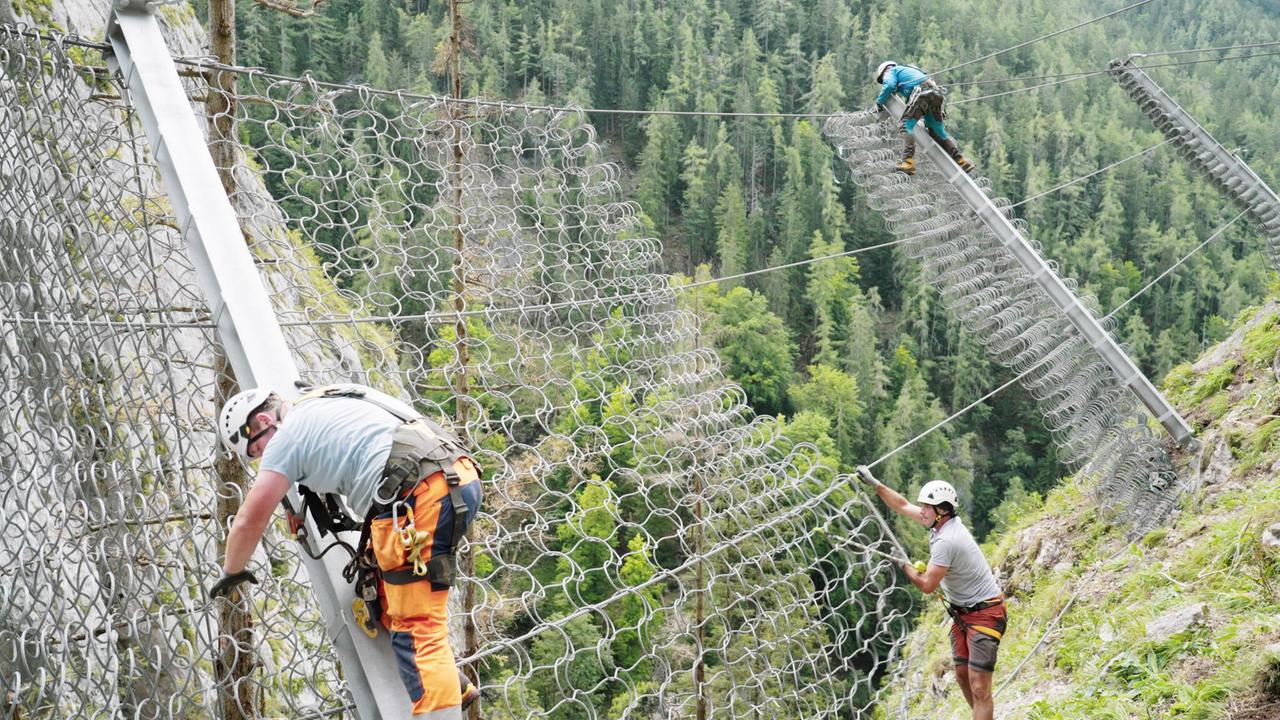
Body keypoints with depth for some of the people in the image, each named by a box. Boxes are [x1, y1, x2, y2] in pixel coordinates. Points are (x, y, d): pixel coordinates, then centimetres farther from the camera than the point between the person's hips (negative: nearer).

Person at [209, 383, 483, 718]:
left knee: (415, 627, -8)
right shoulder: (329, 407, 30)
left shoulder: (287, 435, 8)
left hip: (422, 492, -9)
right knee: (381, 587, 21)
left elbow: (250, 521, 13)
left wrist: (232, 572, 32)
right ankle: (453, 686, 20)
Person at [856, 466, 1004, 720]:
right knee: (962, 677, 12)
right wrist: (874, 483, 12)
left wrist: (904, 565, -7)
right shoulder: (943, 521, 1)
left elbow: (927, 585, -23)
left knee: (979, 688, -13)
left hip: (984, 614, -10)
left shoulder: (946, 541, -27)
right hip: (962, 613, 10)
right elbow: (902, 506, 15)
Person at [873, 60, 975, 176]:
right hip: (936, 94, 8)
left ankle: (908, 162, -28)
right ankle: (961, 161, 14)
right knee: (938, 132, 15)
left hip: (921, 92, -8)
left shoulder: (891, 71, 18)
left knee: (906, 125, -11)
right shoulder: (907, 70, 41)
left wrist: (879, 102, 7)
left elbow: (889, 85, -5)